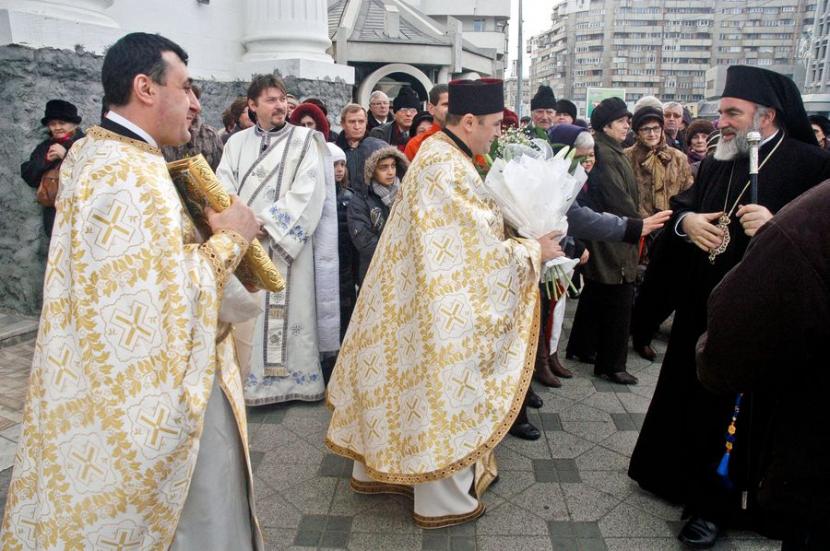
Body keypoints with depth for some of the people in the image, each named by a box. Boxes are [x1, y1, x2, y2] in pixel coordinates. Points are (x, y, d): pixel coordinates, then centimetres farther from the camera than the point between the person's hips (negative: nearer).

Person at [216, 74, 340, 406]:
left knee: (290, 312, 0)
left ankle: (295, 376, 12)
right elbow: (224, 190, 4)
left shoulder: (304, 141, 2)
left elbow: (307, 193, -9)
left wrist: (267, 223, -14)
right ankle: (250, 378, 18)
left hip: (287, 244, -3)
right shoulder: (236, 143, 12)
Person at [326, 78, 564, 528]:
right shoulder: (452, 171, -22)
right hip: (444, 308, -10)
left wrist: (510, 233, 10)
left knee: (404, 377, 19)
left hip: (413, 298, 10)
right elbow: (483, 252, -20)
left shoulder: (434, 151, 9)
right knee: (442, 389, 4)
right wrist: (535, 250, -7)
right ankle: (443, 501, 22)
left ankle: (376, 467, 36)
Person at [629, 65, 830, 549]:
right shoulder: (715, 163, 11)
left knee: (738, 407, 5)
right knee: (692, 395, 17)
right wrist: (685, 220, -6)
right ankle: (684, 475, 39)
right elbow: (682, 206, 16)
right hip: (703, 306, 6)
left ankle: (716, 504, 22)